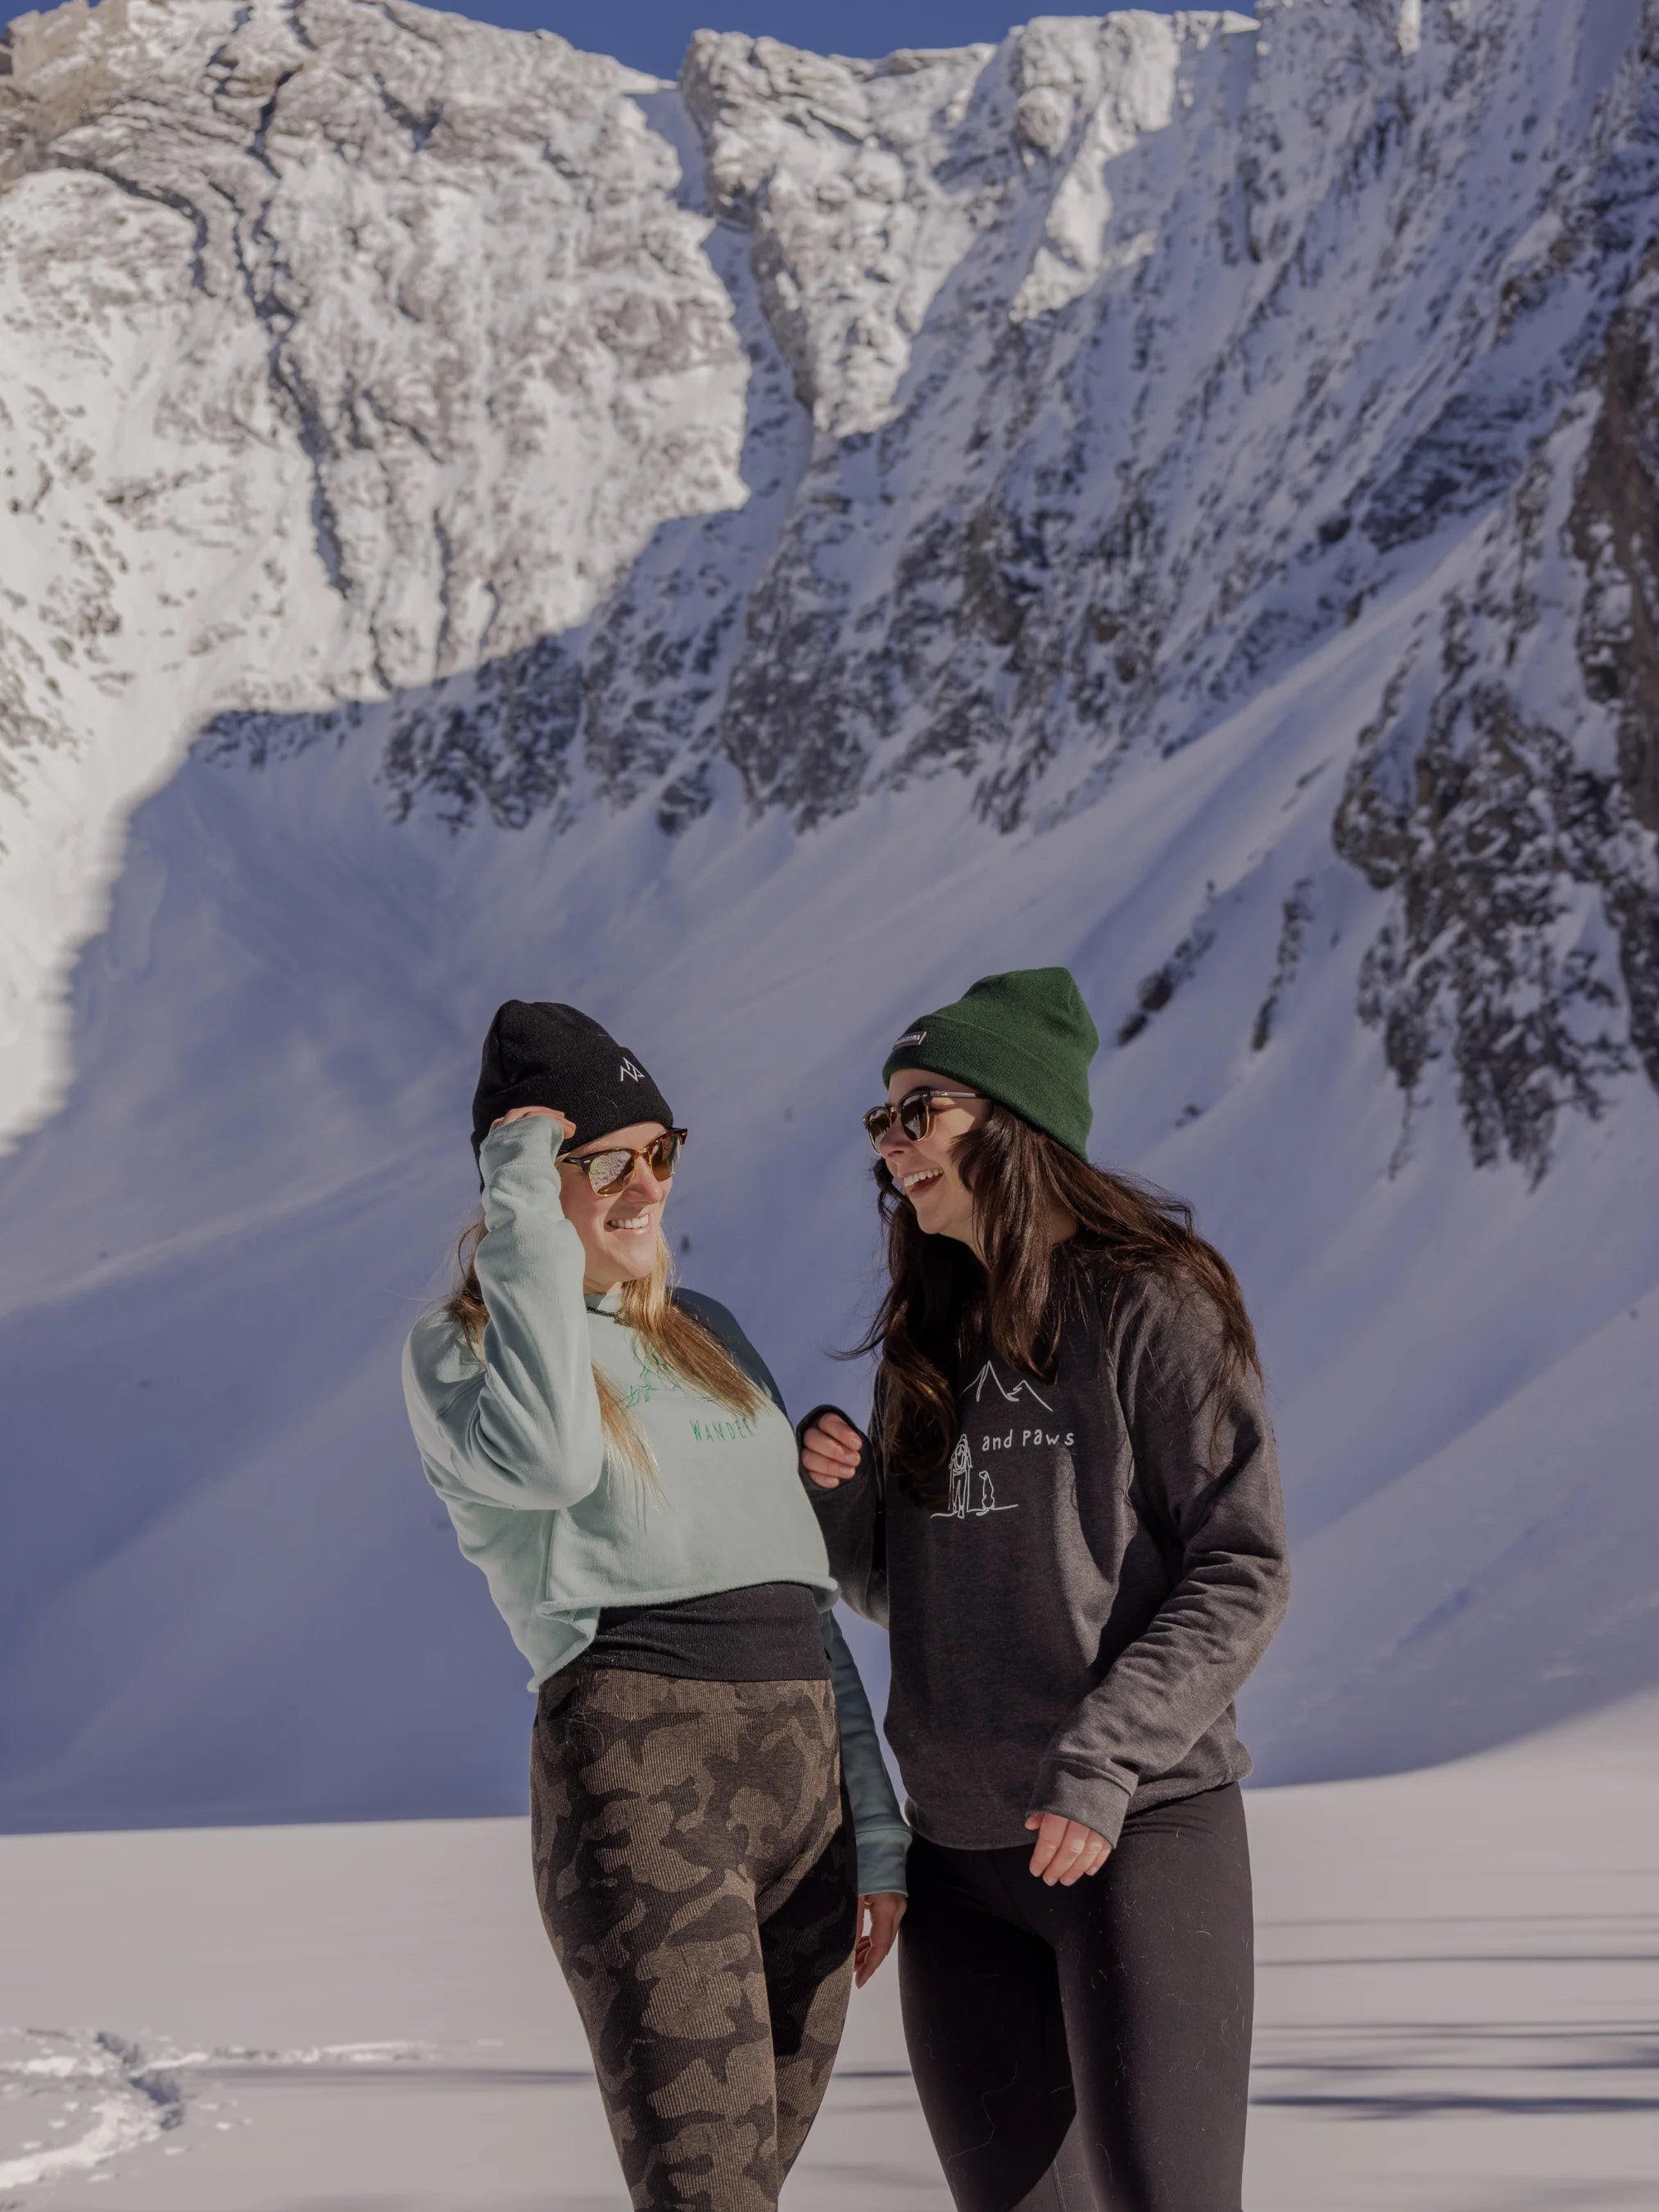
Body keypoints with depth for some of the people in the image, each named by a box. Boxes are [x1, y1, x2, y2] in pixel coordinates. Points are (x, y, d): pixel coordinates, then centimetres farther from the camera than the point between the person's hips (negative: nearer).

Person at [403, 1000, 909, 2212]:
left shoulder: (709, 1335, 21)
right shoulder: (459, 1349, 3)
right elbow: (548, 1455, -22)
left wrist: (877, 1825, 17)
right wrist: (527, 1217, -12)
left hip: (805, 1788, 6)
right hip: (637, 1781, -6)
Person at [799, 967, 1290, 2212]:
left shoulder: (1150, 1306, -7)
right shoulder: (927, 1341, 13)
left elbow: (1243, 1574, -12)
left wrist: (1102, 1761, -20)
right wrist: (838, 1497, -2)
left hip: (1143, 1831, -7)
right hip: (958, 1844, 7)